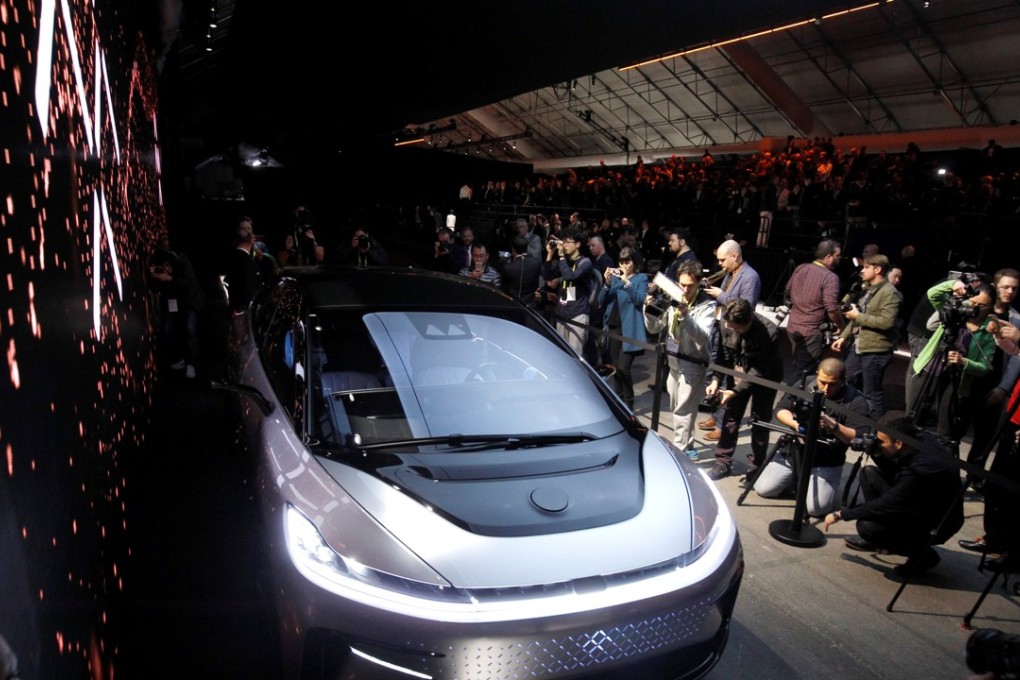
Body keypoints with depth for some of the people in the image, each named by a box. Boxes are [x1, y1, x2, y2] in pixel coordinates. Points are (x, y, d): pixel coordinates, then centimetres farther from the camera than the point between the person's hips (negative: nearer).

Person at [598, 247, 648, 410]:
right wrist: (607, 283, -8)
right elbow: (601, 301, 7)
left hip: (629, 329, -5)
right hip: (613, 327, 5)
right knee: (615, 368, 9)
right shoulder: (615, 277, 13)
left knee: (623, 368, -12)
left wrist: (627, 282, -22)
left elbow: (641, 300, -15)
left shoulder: (641, 278, 0)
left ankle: (629, 402, 3)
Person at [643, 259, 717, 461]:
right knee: (677, 409, 15)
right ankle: (687, 446, 30)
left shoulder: (707, 305, -13)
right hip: (673, 362, 6)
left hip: (693, 365, -6)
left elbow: (703, 337, -26)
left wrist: (686, 317, -40)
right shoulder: (673, 300, 2)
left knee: (683, 411, -4)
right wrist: (650, 310, -12)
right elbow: (655, 329, 6)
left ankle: (679, 451, 5)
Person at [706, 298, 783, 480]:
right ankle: (723, 463, 17)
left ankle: (755, 468, 15)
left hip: (765, 379, -4)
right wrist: (715, 380, -18)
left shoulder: (769, 333, -33)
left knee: (760, 422, 2)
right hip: (739, 375, 4)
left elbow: (760, 371, -27)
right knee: (730, 417, 6)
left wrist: (736, 390, -30)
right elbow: (722, 356, -6)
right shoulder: (726, 325, -20)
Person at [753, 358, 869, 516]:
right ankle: (796, 478, 23)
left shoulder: (856, 400, -15)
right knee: (763, 489, -5)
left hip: (827, 463, -3)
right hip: (793, 451, 4)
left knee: (816, 508, -20)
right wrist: (796, 424, -24)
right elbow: (781, 410, -2)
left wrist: (832, 425, -37)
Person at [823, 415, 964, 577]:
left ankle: (923, 554, -1)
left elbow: (886, 505, -27)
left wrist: (841, 514, -18)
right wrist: (875, 448, -11)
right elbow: (892, 473, 9)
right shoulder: (917, 447, -10)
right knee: (869, 473, 0)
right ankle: (875, 540, 12)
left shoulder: (922, 468, -34)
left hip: (936, 524, -9)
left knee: (868, 526, -25)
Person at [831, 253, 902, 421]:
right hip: (856, 346, 10)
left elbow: (886, 322, -26)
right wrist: (844, 337, 13)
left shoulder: (889, 293, -15)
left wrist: (858, 316, -19)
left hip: (875, 350, -10)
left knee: (872, 393, 0)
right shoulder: (867, 289, 14)